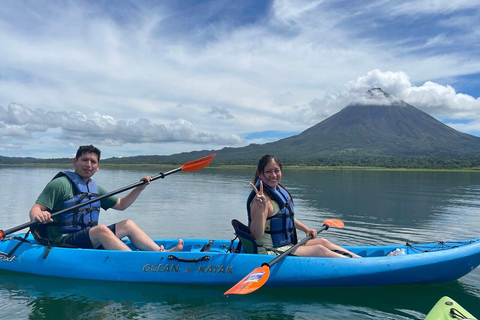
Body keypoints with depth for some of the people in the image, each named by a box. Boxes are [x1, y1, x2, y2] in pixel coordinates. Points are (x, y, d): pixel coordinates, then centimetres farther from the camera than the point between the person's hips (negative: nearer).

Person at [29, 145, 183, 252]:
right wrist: (38, 216, -40)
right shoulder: (61, 184, -7)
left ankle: (161, 253, -7)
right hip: (63, 242, -8)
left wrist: (139, 188, 7)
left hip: (89, 240, 8)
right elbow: (35, 209, -15)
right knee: (101, 229, -33)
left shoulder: (94, 187, 15)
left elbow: (121, 204, 20)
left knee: (128, 224, 2)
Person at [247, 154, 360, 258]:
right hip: (268, 252, -10)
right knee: (319, 249, -14)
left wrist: (306, 229, 19)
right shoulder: (263, 197, -22)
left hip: (287, 245, 10)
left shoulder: (279, 189, 8)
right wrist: (260, 208, -44)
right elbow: (256, 235, -31)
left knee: (323, 242, 5)